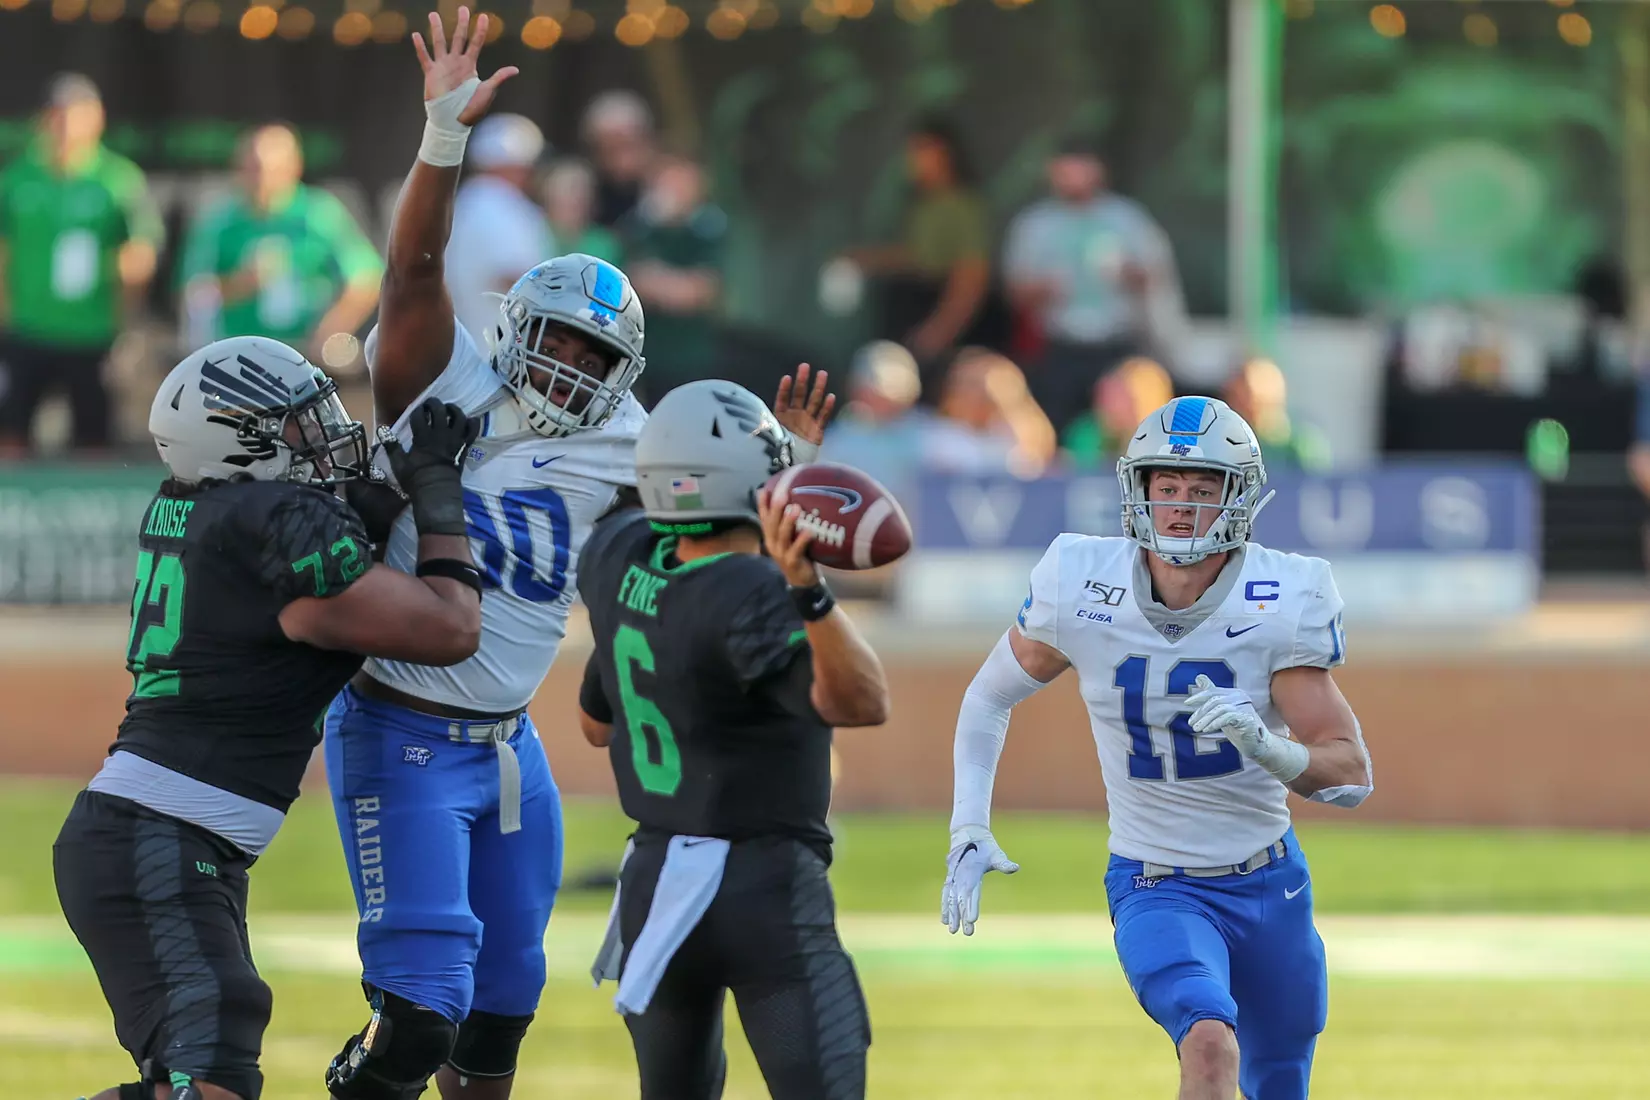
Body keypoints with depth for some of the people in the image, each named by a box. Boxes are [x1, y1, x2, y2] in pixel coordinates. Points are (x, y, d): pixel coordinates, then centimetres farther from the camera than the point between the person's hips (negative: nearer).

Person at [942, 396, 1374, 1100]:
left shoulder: (1281, 605, -16)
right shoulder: (1081, 588, -14)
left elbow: (1352, 776, -16)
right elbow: (990, 697, 5)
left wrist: (1265, 744, -36)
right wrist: (969, 831, -4)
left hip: (1269, 883, 2)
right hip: (1155, 889, -2)